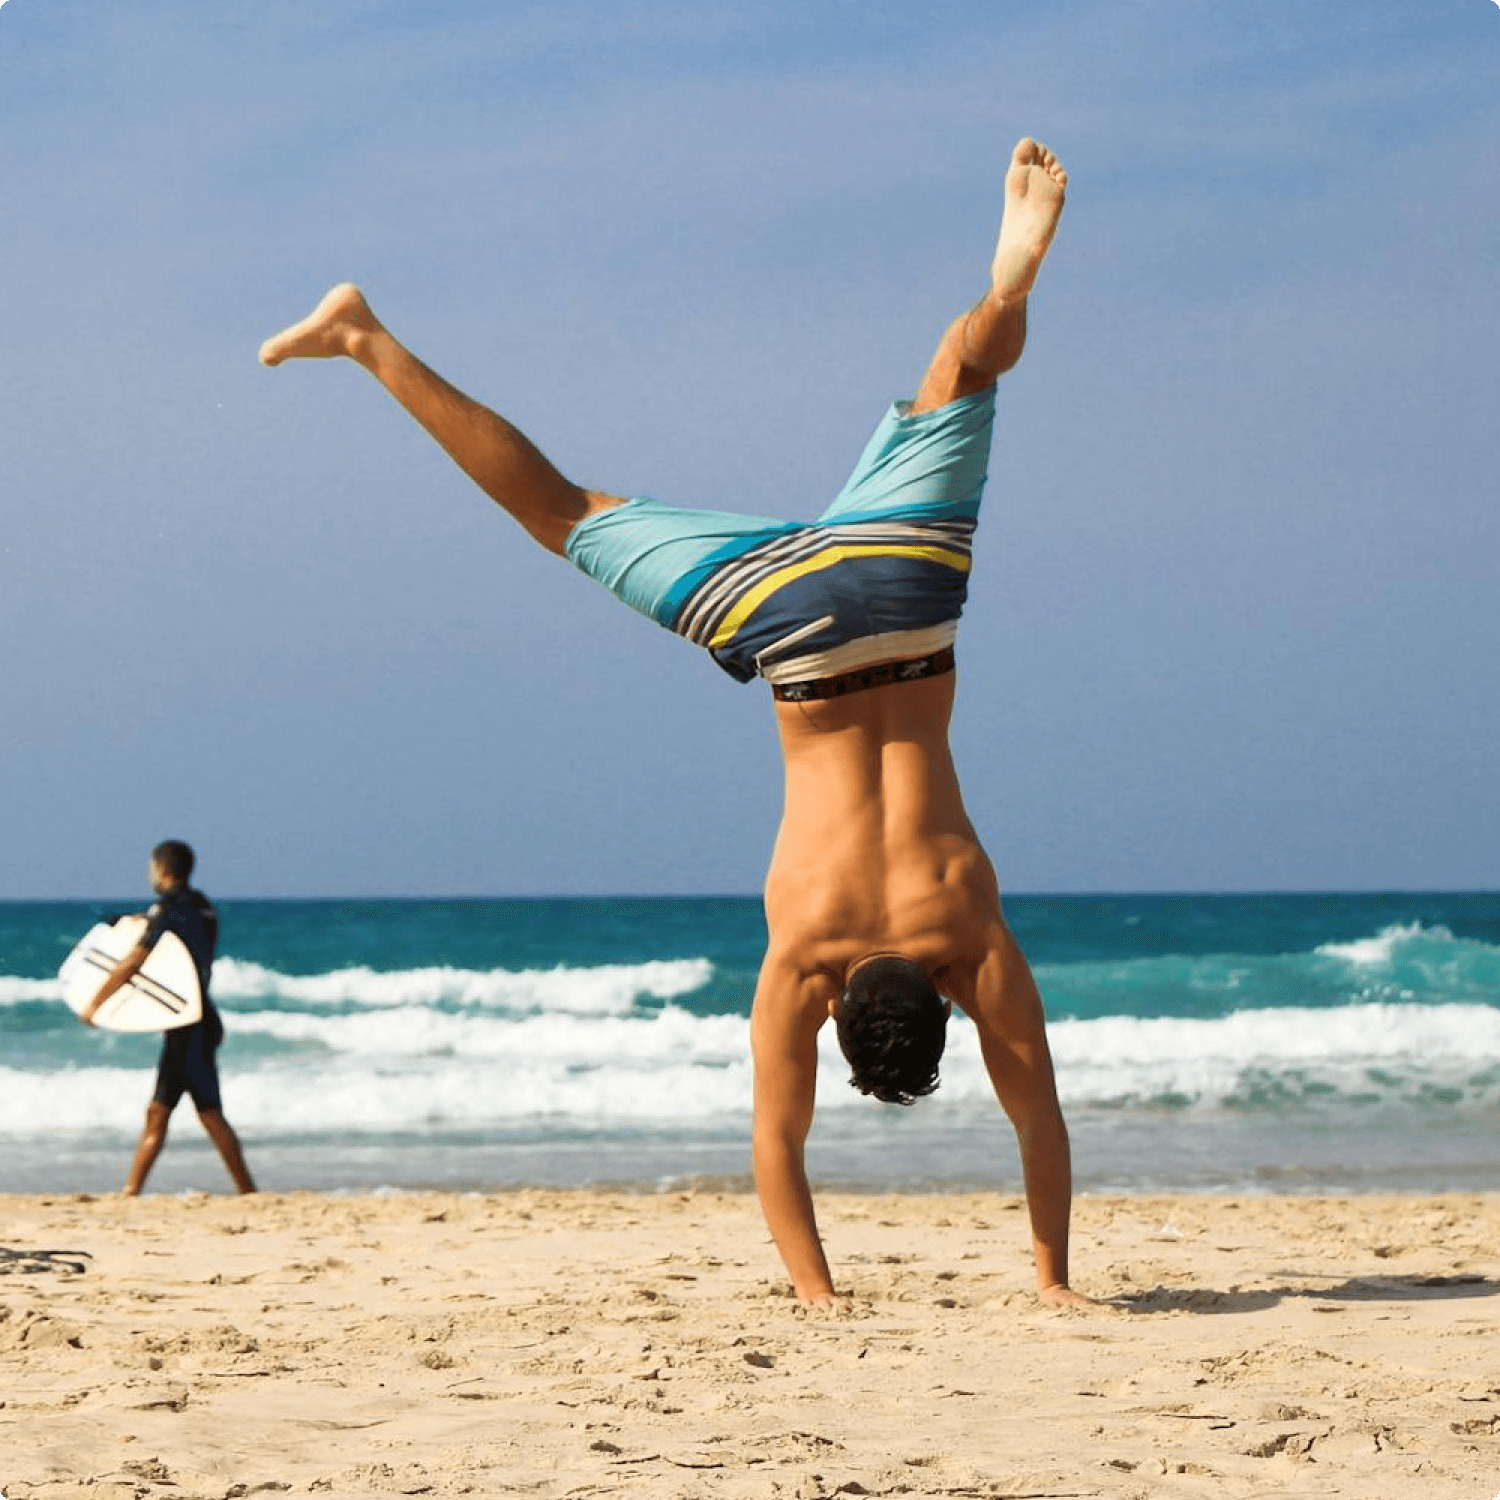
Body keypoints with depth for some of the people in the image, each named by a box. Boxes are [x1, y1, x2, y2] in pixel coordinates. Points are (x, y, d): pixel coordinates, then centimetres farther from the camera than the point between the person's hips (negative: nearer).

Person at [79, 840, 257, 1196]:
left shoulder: (169, 911, -15)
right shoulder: (201, 906, 11)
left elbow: (130, 965, -17)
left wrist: (94, 1003, -9)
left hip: (190, 1028, -9)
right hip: (190, 1023, 9)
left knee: (210, 1113, -7)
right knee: (157, 1113, 9)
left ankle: (248, 1191, -6)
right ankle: (130, 1193, 9)